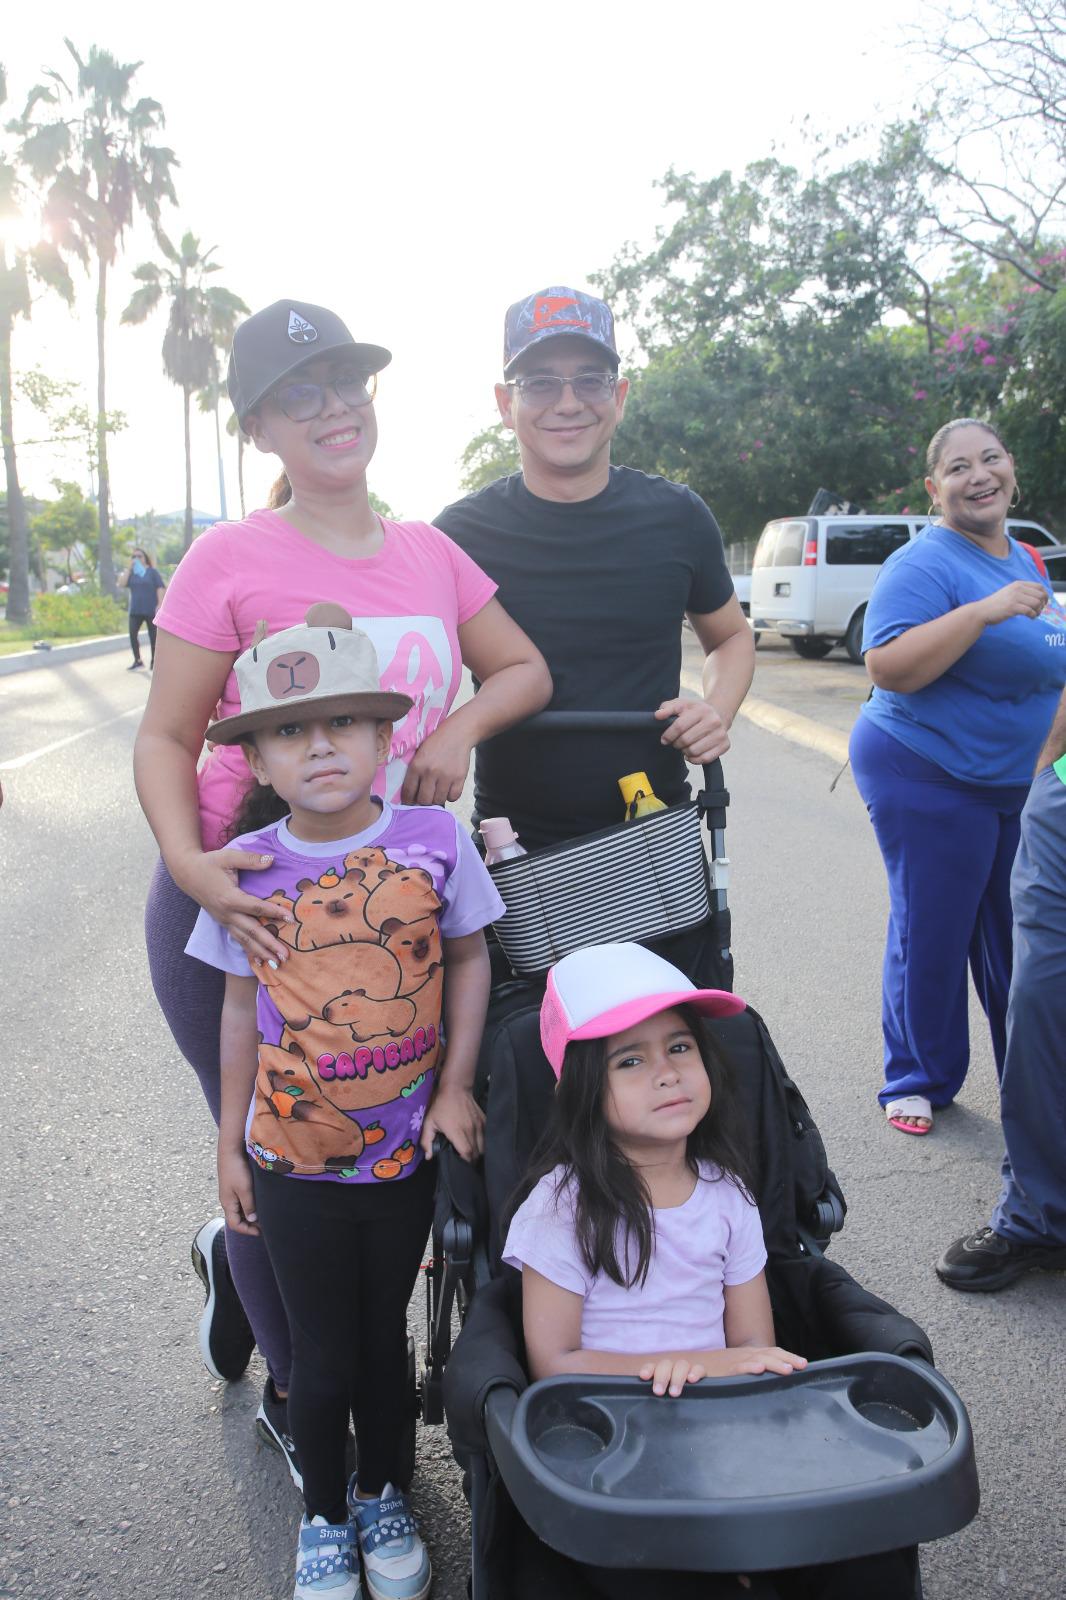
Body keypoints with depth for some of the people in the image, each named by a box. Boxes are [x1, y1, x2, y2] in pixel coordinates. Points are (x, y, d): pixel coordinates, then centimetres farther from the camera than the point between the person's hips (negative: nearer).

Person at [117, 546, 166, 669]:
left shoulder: (152, 571, -2)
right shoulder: (130, 572, 9)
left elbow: (160, 588, -6)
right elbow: (121, 584, -6)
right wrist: (129, 568, -8)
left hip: (151, 610, -3)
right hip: (135, 610, 4)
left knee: (153, 636, 4)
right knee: (132, 634, -4)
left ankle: (154, 661, 16)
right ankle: (137, 660, 7)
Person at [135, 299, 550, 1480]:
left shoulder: (428, 553, 7)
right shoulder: (231, 559, -8)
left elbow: (523, 670, 15)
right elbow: (165, 739, -7)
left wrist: (460, 727, -6)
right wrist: (189, 862, -26)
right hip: (241, 903, -4)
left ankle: (235, 1258, 47)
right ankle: (293, 1395, 35)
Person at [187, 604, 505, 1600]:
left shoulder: (433, 838, -12)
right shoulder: (249, 867, -11)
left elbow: (470, 960, -1)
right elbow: (240, 1006, 0)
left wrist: (455, 1087, -6)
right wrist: (231, 1143, 5)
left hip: (406, 1150, 0)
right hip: (293, 1156, 0)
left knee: (384, 1339, 18)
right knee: (322, 1356, 14)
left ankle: (385, 1496, 46)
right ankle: (324, 1517, 41)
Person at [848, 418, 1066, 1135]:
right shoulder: (923, 565, -15)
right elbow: (888, 667, -27)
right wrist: (981, 612, -33)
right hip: (928, 779, -8)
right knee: (933, 934, 1)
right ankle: (918, 1082, 18)